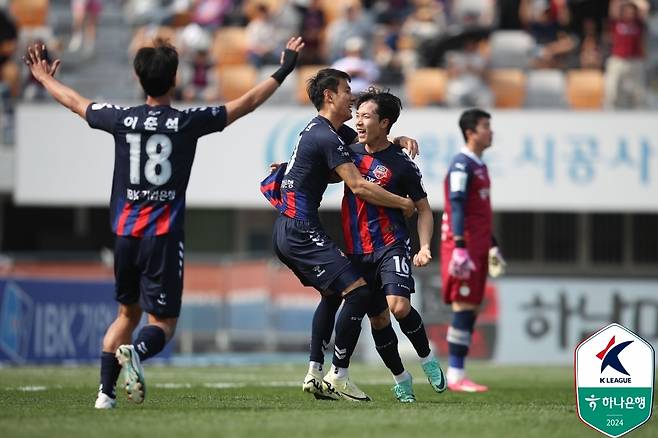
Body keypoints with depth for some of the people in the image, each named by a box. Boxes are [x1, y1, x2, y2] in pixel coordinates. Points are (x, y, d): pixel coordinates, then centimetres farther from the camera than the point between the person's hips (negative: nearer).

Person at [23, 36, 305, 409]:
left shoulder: (121, 119, 1)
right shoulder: (187, 122, -6)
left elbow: (75, 103, 19)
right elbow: (247, 104, 2)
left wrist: (45, 78, 37)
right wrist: (283, 71, 13)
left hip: (125, 234, 4)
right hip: (164, 237, -4)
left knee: (128, 313, 21)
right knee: (164, 321, 1)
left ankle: (106, 391, 13)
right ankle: (136, 351, -32)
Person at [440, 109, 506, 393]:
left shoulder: (479, 166, 19)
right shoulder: (462, 165, -11)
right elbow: (456, 207, -18)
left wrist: (492, 246, 26)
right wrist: (460, 246, -25)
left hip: (478, 246, 9)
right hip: (464, 245, -9)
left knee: (471, 309, 7)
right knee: (463, 307, -9)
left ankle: (458, 374, 9)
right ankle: (455, 376, -8)